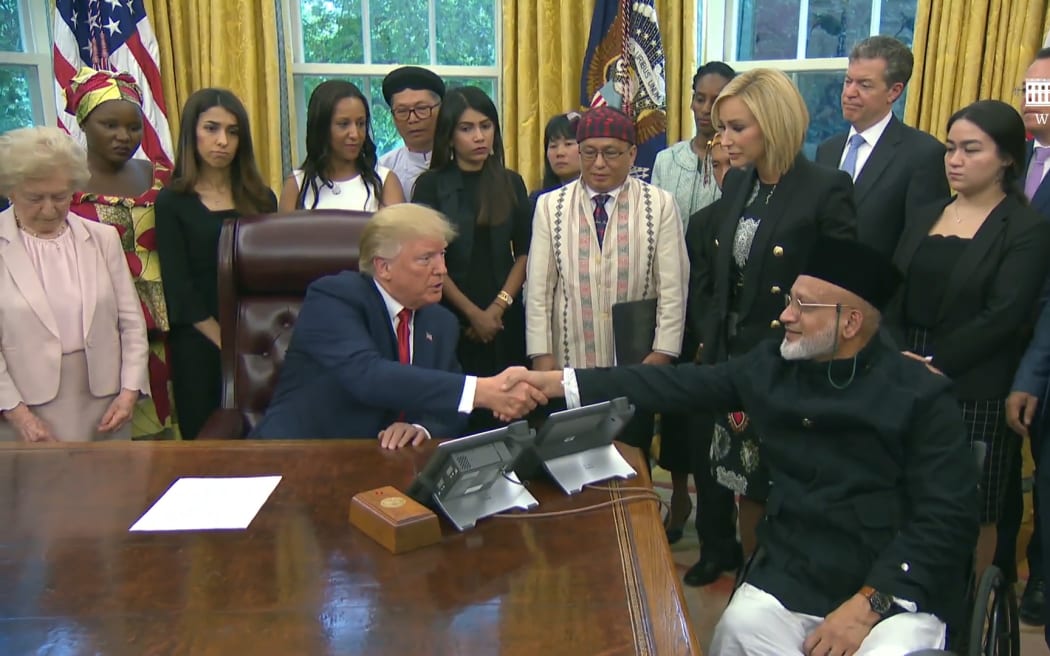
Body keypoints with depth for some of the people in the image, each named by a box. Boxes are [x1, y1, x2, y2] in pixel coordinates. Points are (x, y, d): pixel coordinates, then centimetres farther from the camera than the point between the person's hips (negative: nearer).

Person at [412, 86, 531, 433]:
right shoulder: (431, 185, 0)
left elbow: (524, 252, 5)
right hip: (450, 318, -2)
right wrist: (473, 313, -9)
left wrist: (498, 307, -7)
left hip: (505, 319, 2)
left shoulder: (511, 183, 9)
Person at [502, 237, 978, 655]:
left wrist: (866, 605, -19)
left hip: (894, 592, -2)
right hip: (791, 579, 3)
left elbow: (947, 519, -10)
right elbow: (681, 385, 0)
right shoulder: (774, 365, 3)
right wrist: (555, 382, -6)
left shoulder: (921, 396, -8)